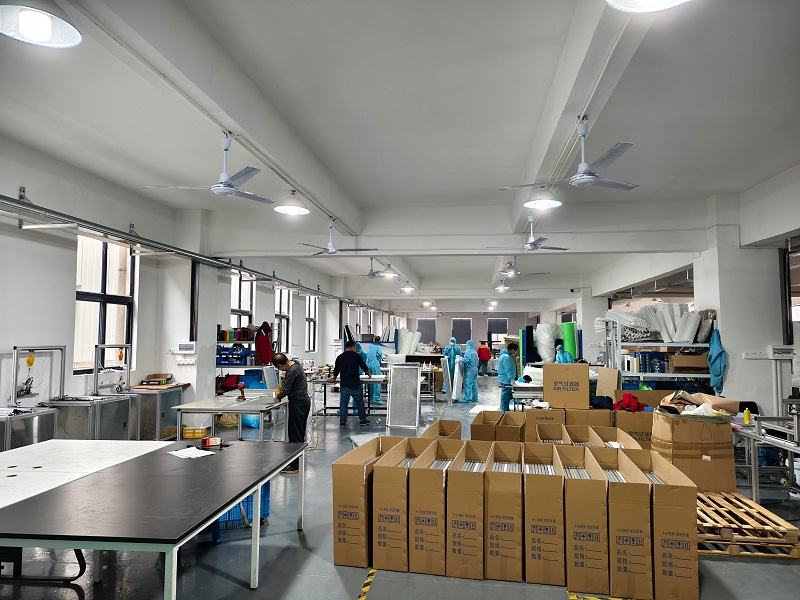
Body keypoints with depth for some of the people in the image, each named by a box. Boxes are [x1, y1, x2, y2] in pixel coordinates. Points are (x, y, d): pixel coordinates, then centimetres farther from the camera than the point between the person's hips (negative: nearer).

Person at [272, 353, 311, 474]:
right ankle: (299, 462, 24)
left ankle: (294, 466, 2)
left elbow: (286, 390, -16)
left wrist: (278, 397, 1)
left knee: (295, 434, -4)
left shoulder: (291, 371, -21)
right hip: (305, 400, 10)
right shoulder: (296, 364, 9)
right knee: (300, 433, 16)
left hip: (298, 404, -10)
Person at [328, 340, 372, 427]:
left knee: (343, 403, 7)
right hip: (355, 384, -2)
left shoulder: (340, 357, 3)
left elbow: (336, 370, 13)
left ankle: (342, 421, 8)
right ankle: (362, 419, 19)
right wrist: (369, 374, 26)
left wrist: (334, 378, 33)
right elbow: (364, 367, 6)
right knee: (360, 402, 11)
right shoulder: (357, 356, -4)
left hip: (344, 384, 2)